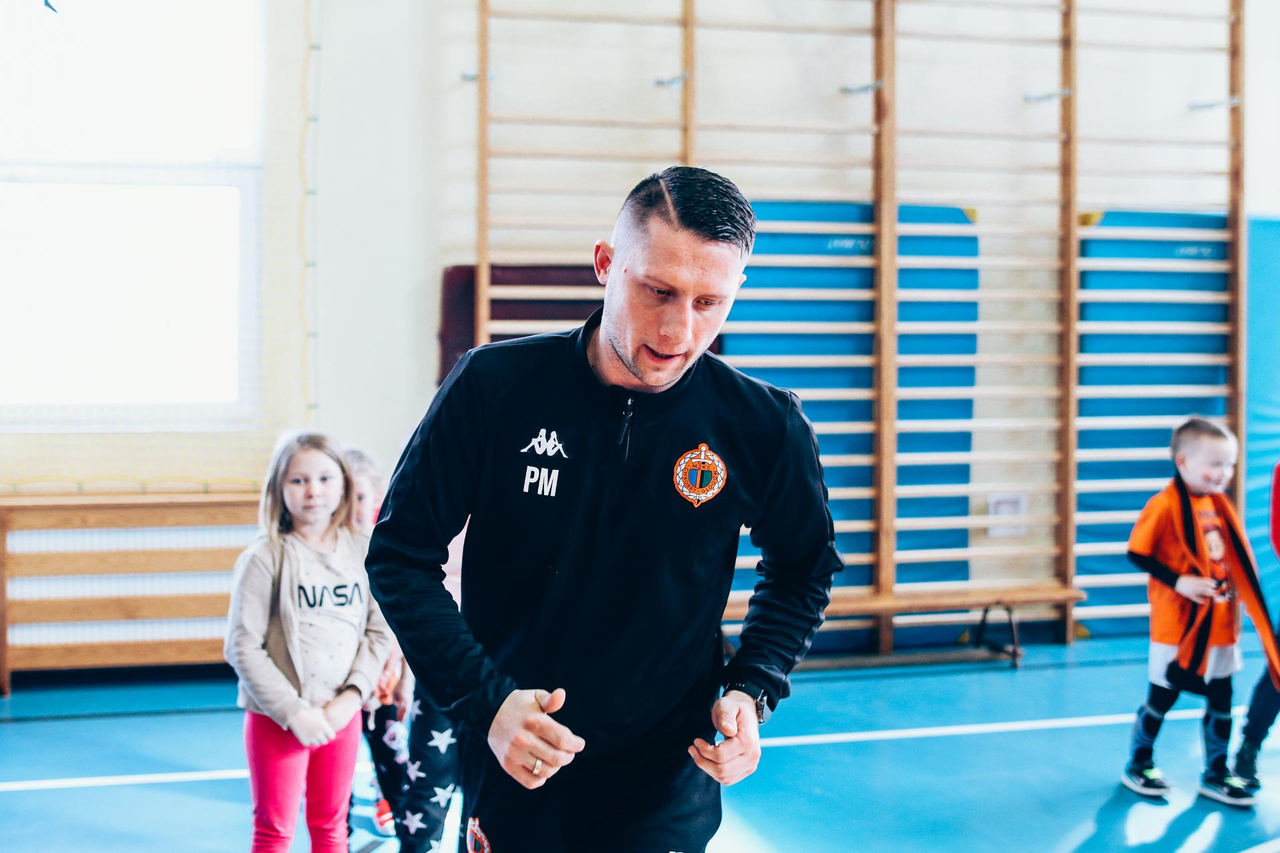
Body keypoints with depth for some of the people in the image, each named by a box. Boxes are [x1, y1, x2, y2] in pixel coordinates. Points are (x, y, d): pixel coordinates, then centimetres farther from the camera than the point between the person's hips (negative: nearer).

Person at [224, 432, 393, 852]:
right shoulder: (265, 557, -11)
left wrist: (351, 698, -11)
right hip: (277, 719, -3)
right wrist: (293, 711, -16)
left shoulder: (362, 550, 0)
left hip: (341, 715, 3)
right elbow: (242, 648, -13)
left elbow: (379, 632, 1)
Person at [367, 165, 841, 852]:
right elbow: (400, 554, -6)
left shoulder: (766, 428, -11)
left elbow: (802, 571, 8)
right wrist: (484, 700, -16)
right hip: (509, 779, 1)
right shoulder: (493, 387, -14)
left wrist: (751, 691, -6)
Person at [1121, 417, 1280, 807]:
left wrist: (1234, 587, 1)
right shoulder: (1163, 505, -16)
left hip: (1221, 624, 6)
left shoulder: (1219, 504, 5)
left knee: (1221, 700, 11)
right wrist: (1180, 582, -22)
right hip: (1179, 624, -6)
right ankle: (1137, 766, 25)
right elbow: (1138, 555, -16)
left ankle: (1215, 774, 24)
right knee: (1161, 698, 7)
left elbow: (1234, 558, 16)